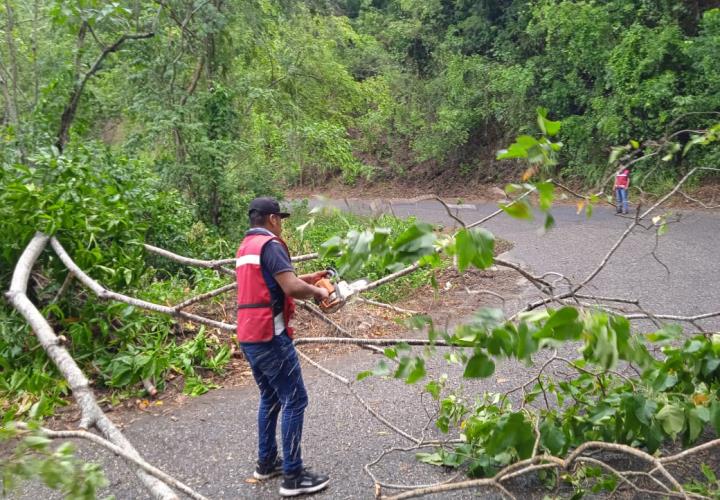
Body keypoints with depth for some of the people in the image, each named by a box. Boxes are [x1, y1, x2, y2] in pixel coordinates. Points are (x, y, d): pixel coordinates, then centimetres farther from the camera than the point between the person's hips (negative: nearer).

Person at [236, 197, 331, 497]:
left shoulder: (245, 247, 17)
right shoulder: (270, 244, -13)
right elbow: (291, 288, -23)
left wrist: (308, 278, 18)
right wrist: (318, 292, -5)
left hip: (248, 336, 10)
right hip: (269, 336, -10)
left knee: (270, 398, 19)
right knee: (294, 400, -4)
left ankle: (267, 463, 26)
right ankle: (293, 476, -1)